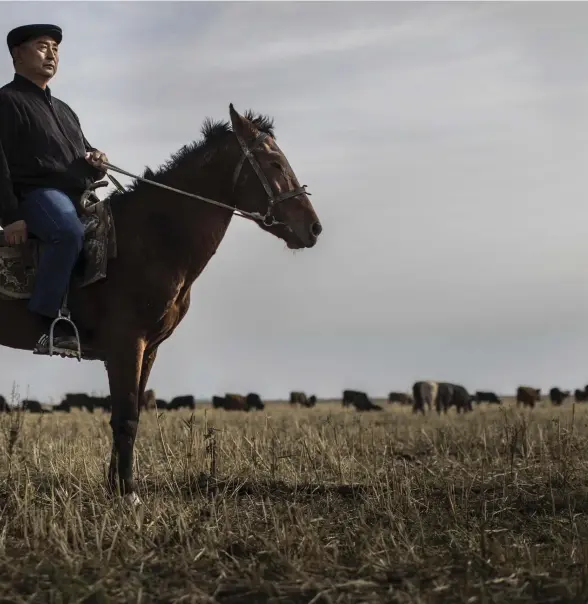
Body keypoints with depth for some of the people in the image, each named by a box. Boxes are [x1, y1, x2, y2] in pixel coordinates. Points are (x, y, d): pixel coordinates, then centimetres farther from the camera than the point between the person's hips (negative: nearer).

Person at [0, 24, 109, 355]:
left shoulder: (64, 110, 25)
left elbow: (85, 158, 31)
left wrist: (96, 160, 5)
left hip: (78, 195, 9)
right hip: (36, 193, -9)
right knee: (71, 232, -38)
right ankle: (50, 321, -34)